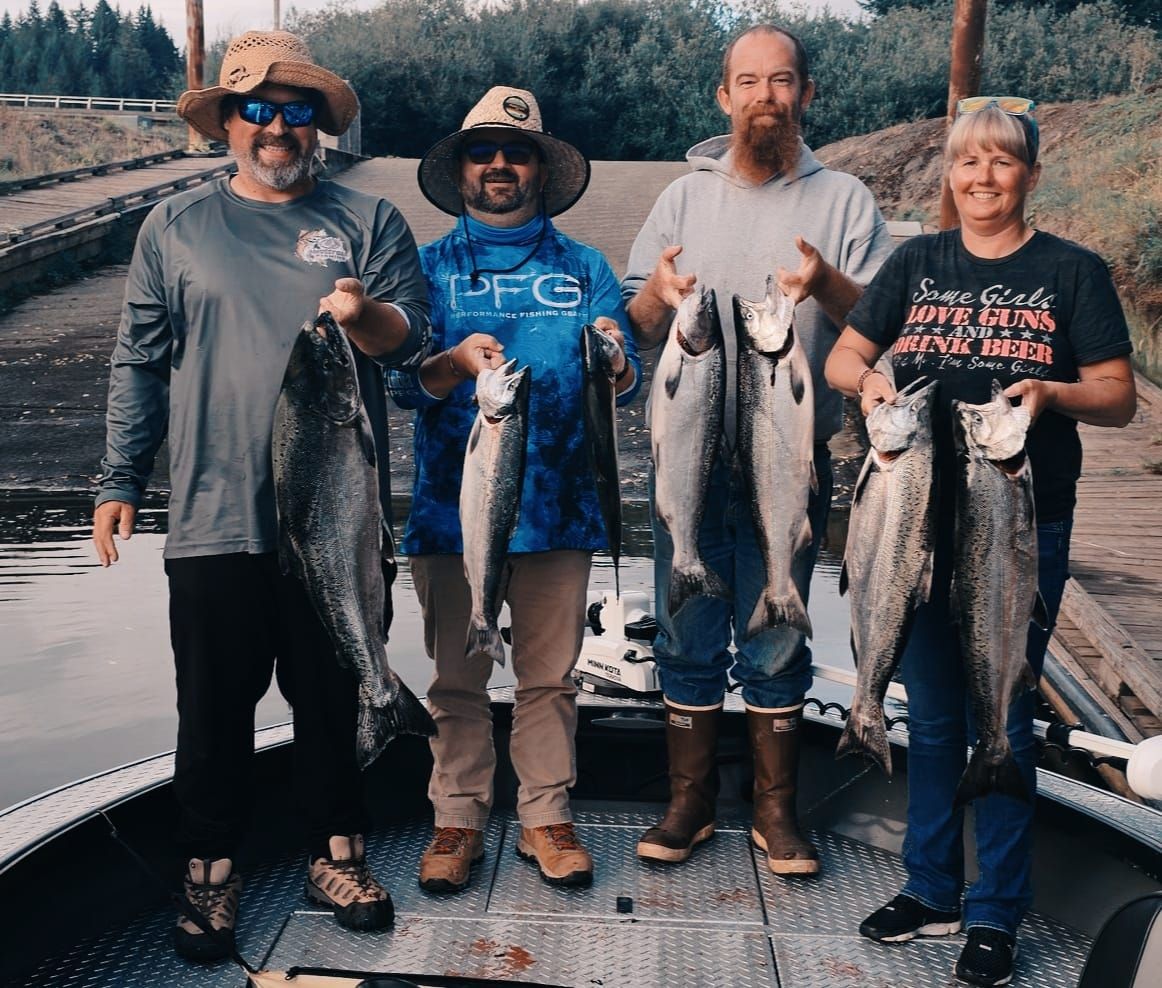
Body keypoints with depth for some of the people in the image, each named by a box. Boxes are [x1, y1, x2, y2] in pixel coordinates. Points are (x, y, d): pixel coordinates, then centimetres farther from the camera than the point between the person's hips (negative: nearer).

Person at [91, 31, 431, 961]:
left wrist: (367, 316, -22)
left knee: (333, 696, 11)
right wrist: (121, 481, 7)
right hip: (214, 519, 0)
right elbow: (140, 361, 10)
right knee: (214, 707, 7)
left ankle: (337, 851, 28)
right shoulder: (176, 227, 9)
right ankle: (213, 872, 24)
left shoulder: (368, 220, 7)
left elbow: (416, 334, 0)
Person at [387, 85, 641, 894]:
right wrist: (455, 362, -23)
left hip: (558, 506, 1)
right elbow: (403, 383, -2)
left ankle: (547, 817, 21)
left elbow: (627, 383, 2)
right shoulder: (431, 266, 8)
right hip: (452, 507, 0)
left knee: (550, 675, 8)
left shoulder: (583, 267, 9)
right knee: (457, 676, 7)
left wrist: (611, 359, -22)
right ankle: (458, 819, 21)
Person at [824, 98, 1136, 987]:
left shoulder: (1072, 271, 1)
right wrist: (868, 378, -13)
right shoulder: (917, 263, 9)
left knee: (1001, 718, 2)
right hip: (921, 515, 3)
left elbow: (1119, 398, -1)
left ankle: (997, 913, 16)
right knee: (932, 711, 12)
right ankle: (932, 889, 26)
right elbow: (842, 356, 9)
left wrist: (1052, 392, -21)